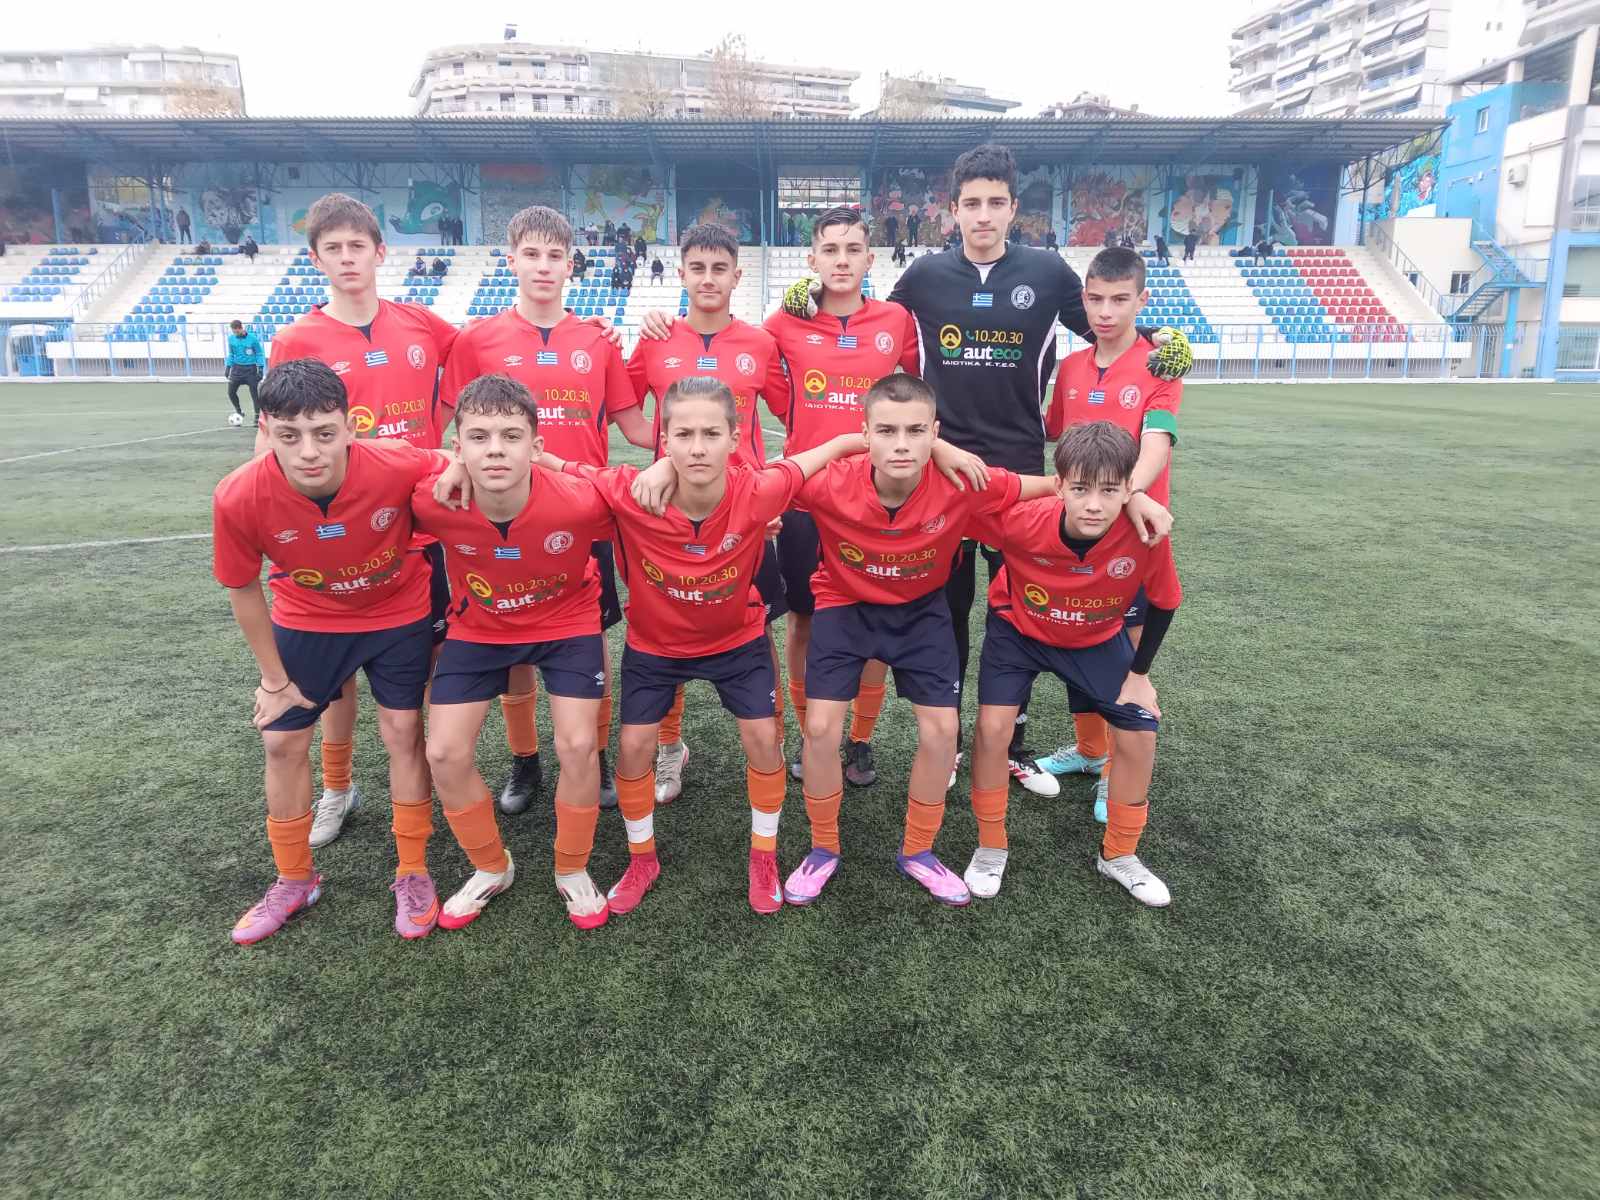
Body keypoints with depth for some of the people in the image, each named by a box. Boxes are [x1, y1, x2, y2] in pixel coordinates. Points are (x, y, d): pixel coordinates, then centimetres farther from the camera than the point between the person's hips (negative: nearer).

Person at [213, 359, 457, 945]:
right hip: (306, 622, 2)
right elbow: (243, 590, -10)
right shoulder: (239, 499, -29)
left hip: (399, 615, -1)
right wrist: (275, 679, -2)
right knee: (282, 743, 8)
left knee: (403, 733, 2)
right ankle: (294, 880, 30)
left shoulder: (401, 468, -35)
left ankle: (413, 874, 21)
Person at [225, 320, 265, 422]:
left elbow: (259, 354, -3)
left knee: (255, 393, -3)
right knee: (231, 392, 0)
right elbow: (231, 354, 14)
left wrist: (260, 368, -8)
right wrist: (228, 367, 9)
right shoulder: (231, 338, 2)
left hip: (250, 368, -4)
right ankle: (239, 412, 21)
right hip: (237, 368, 4)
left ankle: (256, 417, 6)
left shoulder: (252, 338, -9)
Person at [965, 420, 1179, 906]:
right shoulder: (1021, 520, -36)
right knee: (993, 726, -15)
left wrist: (1138, 674, -6)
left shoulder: (1144, 534, -32)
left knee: (1139, 734, -2)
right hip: (1017, 629, -1)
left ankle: (1119, 855, 23)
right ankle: (991, 848, 10)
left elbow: (1163, 602, -12)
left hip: (1097, 639, 2)